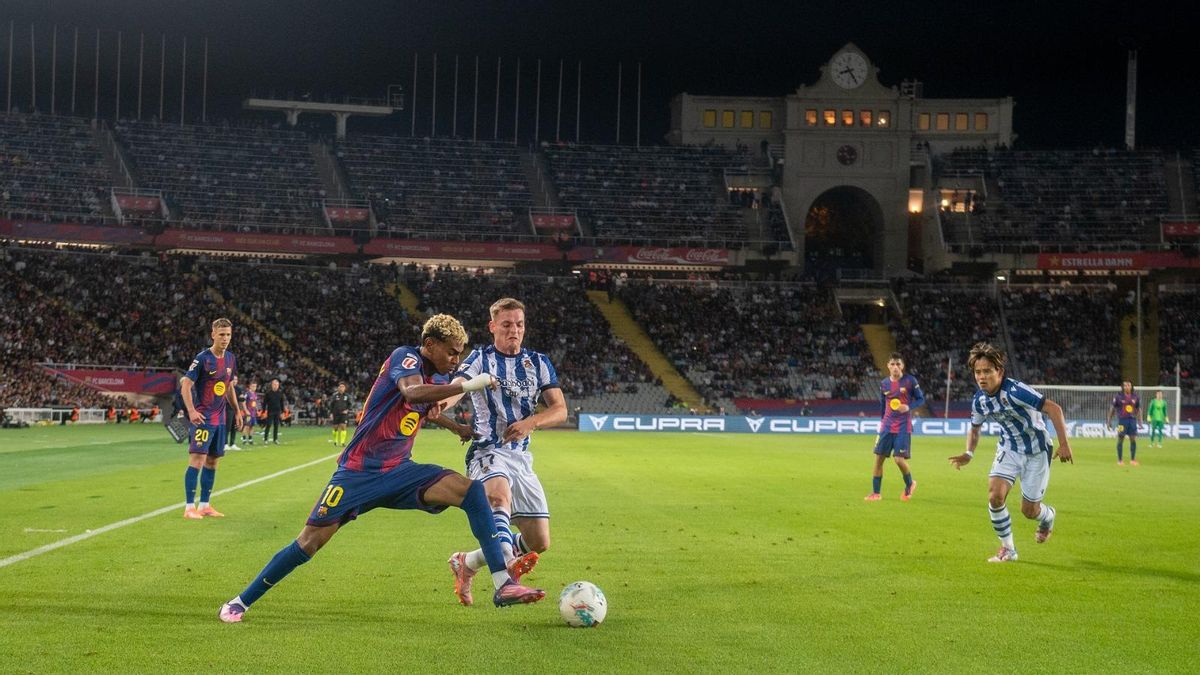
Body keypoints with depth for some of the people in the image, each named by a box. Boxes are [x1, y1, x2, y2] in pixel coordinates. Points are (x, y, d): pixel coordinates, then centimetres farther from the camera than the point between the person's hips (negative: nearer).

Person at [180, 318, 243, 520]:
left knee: (212, 461, 11)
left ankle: (204, 505, 19)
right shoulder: (203, 358, -12)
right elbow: (186, 385, -15)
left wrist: (237, 410, 23)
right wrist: (191, 411, -26)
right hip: (202, 418, -8)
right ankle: (189, 508, -11)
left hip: (220, 419, 8)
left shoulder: (230, 359, 9)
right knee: (197, 459, -12)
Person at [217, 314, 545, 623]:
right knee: (310, 541, -7)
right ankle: (240, 602, 12)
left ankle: (503, 584, -19)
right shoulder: (405, 356, -11)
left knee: (472, 491, -15)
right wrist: (468, 386, -33)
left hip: (399, 471, 6)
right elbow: (412, 392, -35)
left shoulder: (439, 379, 10)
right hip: (359, 471, -6)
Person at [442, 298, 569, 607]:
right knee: (501, 495, -39)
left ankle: (467, 563, 24)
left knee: (539, 543, 2)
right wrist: (438, 403, -44)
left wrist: (530, 422, -18)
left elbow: (560, 410, 3)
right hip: (488, 452, -5)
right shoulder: (481, 359, 1)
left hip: (521, 458, 5)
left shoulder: (538, 362, 12)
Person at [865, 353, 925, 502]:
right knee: (878, 458, -1)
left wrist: (908, 407, -18)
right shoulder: (884, 384, 6)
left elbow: (921, 399, -1)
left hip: (903, 427, -4)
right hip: (887, 426, 4)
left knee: (899, 459, -10)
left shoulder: (910, 381, -6)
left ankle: (909, 484, 19)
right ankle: (876, 493, 7)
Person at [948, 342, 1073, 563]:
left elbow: (1053, 408, -29)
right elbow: (974, 429, 12)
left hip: (1036, 451, -5)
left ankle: (1048, 515, 42)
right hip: (1009, 449, 5)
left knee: (1029, 511, 1)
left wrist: (1064, 443, -33)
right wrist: (969, 454, -7)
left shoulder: (1015, 391, -29)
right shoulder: (979, 401, -7)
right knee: (995, 495, -17)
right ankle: (1008, 550, 3)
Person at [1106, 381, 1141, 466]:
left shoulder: (1136, 397, 9)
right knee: (1120, 439, 0)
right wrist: (1109, 420, 3)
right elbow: (1112, 409, 5)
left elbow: (1138, 409, 16)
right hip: (1122, 420, -3)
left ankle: (1132, 460, 9)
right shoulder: (1118, 397, 0)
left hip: (1132, 420, 3)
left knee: (1133, 440, -1)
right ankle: (1120, 460, 9)